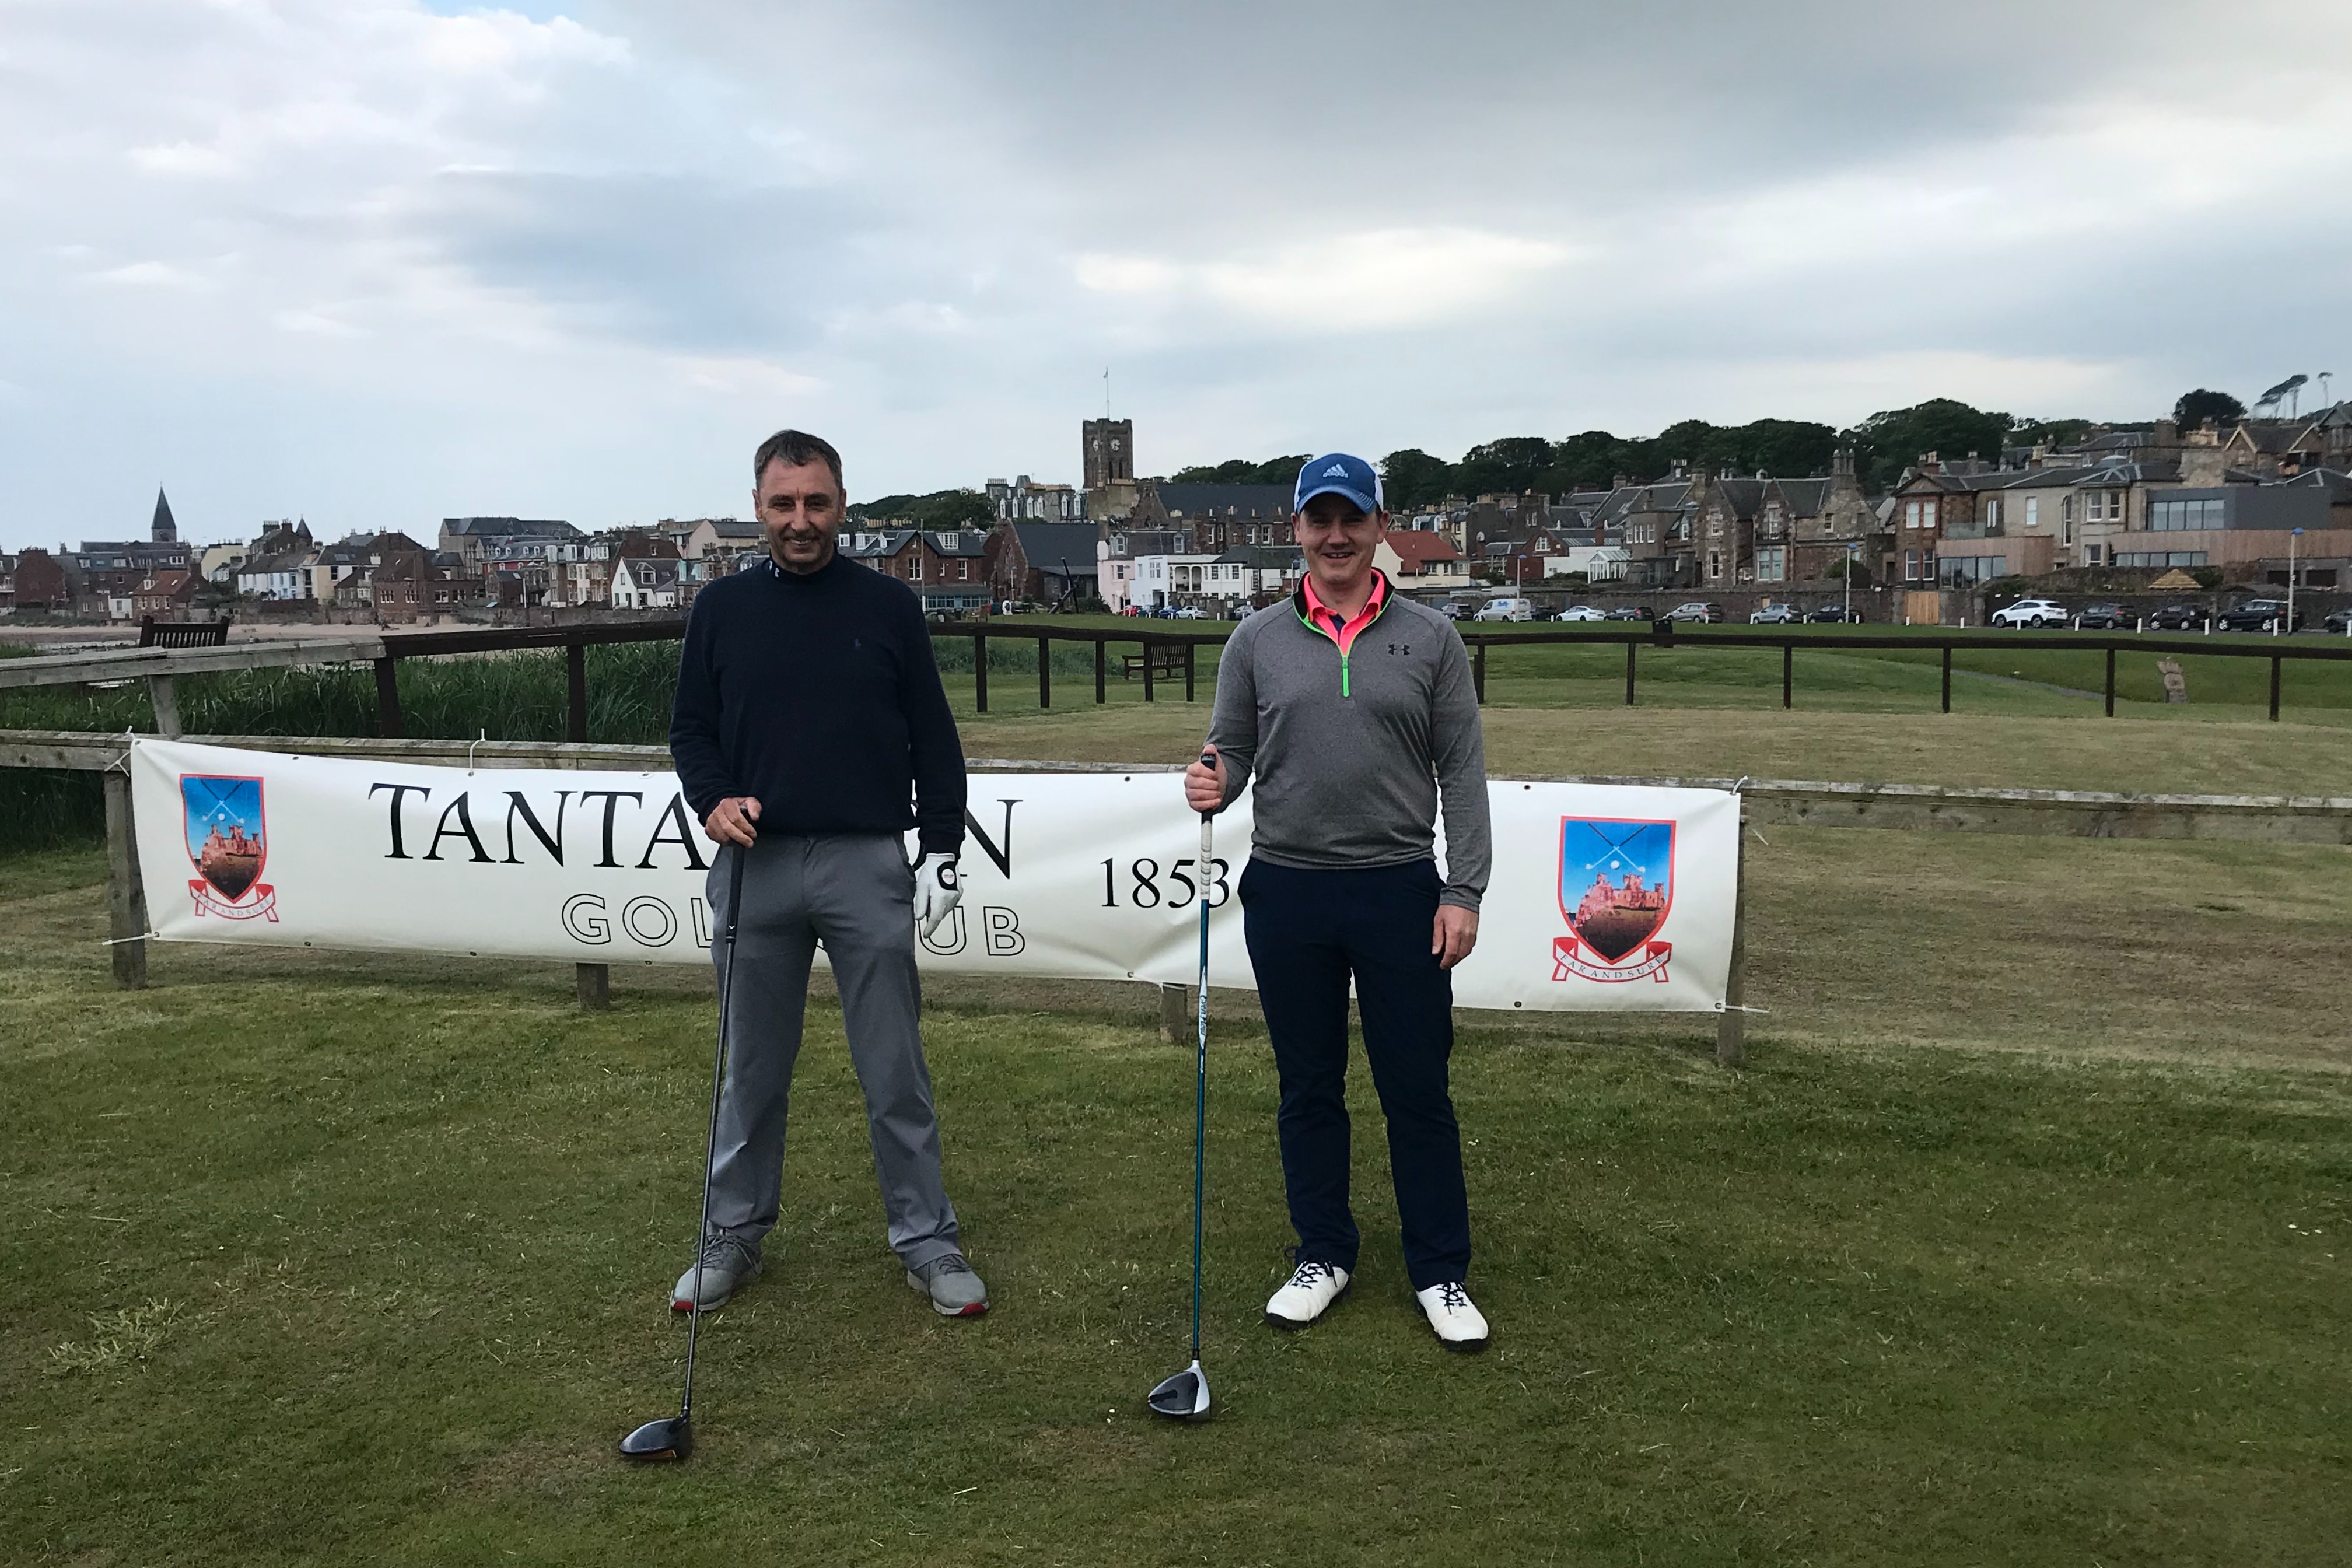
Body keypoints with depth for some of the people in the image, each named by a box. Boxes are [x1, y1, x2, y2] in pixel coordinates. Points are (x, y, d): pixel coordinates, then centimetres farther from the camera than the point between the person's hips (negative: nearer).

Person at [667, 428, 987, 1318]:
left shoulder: (887, 605, 4)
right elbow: (690, 728, 12)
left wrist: (941, 851, -2)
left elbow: (934, 739, 5)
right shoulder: (722, 609, 8)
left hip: (868, 866, -1)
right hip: (756, 865, 2)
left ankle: (927, 1241, 16)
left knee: (896, 1068, 4)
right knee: (753, 1069, 12)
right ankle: (735, 1236, 27)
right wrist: (712, 801, -8)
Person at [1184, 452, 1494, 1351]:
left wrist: (1463, 890, -5)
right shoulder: (1256, 642, 6)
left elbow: (1462, 771, 1)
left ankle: (1441, 1274, 19)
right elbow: (1230, 754, 8)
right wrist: (1211, 785, -16)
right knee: (1309, 1088, 12)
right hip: (1286, 893, 1)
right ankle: (1324, 1256, 27)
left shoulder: (1431, 638, 3)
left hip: (1400, 891, -1)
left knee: (1418, 1090, 5)